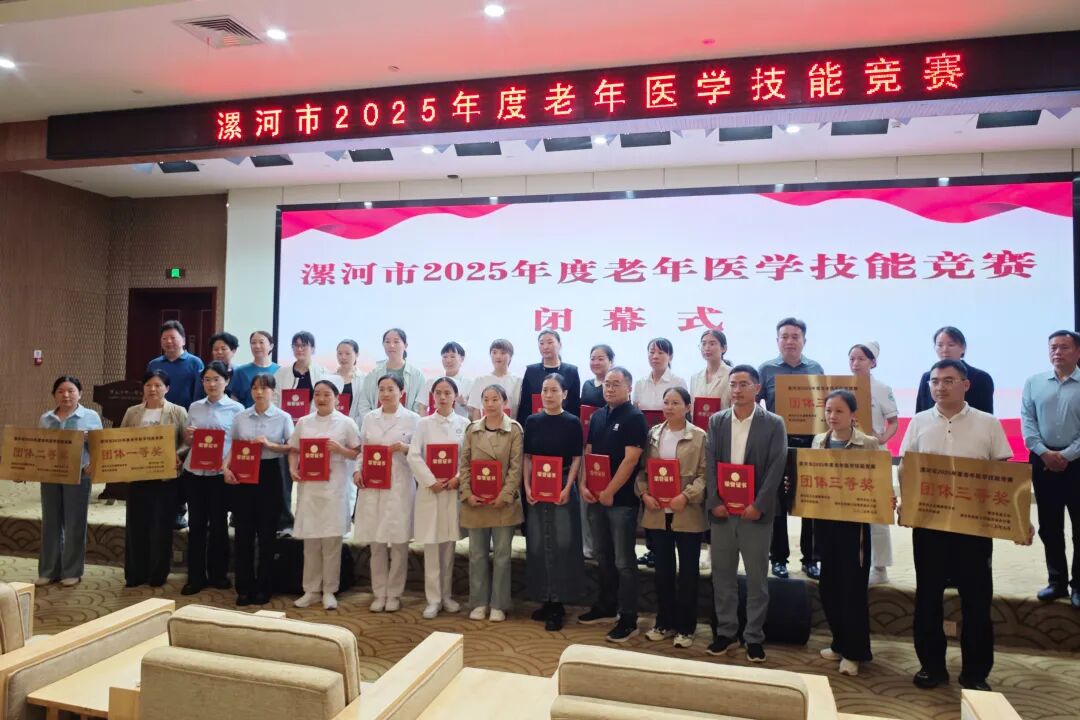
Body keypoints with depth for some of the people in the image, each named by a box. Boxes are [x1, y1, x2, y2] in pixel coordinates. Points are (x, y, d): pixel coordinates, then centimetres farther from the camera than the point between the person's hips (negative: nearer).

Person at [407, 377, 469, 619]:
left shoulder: (464, 424, 3)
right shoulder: (424, 423, 2)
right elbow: (414, 456, -5)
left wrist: (458, 478, -13)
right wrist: (431, 481, -12)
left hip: (454, 490, 1)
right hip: (430, 489, -1)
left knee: (449, 545, 9)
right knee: (431, 546, 1)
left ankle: (446, 595, 21)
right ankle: (433, 599, 10)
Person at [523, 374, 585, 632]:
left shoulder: (572, 423, -3)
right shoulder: (532, 421, 5)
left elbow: (576, 459, -3)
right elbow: (527, 457, 7)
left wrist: (567, 489, -12)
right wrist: (527, 487, -3)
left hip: (562, 488, -3)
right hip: (536, 489, 3)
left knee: (562, 544, -1)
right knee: (538, 544, 6)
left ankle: (558, 604, 7)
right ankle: (545, 600, 18)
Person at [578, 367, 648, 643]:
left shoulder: (634, 418, -10)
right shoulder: (597, 416, 11)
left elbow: (630, 460, -16)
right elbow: (588, 453, 13)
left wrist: (610, 492, -16)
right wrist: (584, 485, 0)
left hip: (622, 499, -7)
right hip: (596, 497, 7)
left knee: (624, 561, -1)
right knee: (602, 556, 17)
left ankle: (628, 619, 8)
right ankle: (606, 607, 31)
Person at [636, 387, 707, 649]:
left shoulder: (699, 437, -4)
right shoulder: (653, 434, 7)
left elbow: (705, 474, -9)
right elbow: (642, 468, 8)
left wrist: (686, 496, -19)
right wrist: (644, 493, -6)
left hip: (687, 514, -3)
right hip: (657, 513, 4)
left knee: (688, 571, 7)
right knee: (663, 569, 13)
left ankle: (685, 627, 19)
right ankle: (664, 622, 26)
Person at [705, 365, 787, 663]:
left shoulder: (774, 423, -2)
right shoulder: (716, 421, 6)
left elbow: (776, 468, -7)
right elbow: (710, 464, 3)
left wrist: (758, 505, -14)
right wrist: (714, 502, -7)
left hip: (756, 511, -2)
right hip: (721, 510, 3)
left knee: (757, 577, 6)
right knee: (722, 574, 10)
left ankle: (754, 637, 19)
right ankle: (725, 632, 23)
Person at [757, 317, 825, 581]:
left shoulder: (816, 369, 8)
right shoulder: (766, 370, 2)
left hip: (810, 443, 2)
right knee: (777, 503, 6)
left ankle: (811, 559, 18)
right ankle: (778, 558, 17)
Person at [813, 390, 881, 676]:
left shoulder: (869, 444, -7)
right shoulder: (818, 441, 6)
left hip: (853, 522, -5)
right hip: (824, 519, 5)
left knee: (853, 586, 3)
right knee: (828, 585, 12)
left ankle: (855, 651, 18)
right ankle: (840, 643, 30)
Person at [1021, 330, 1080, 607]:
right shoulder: (1034, 382, 6)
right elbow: (1027, 421, 1)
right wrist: (1044, 452, -10)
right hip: (1043, 461, 3)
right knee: (1049, 526, 10)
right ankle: (1057, 580, 22)